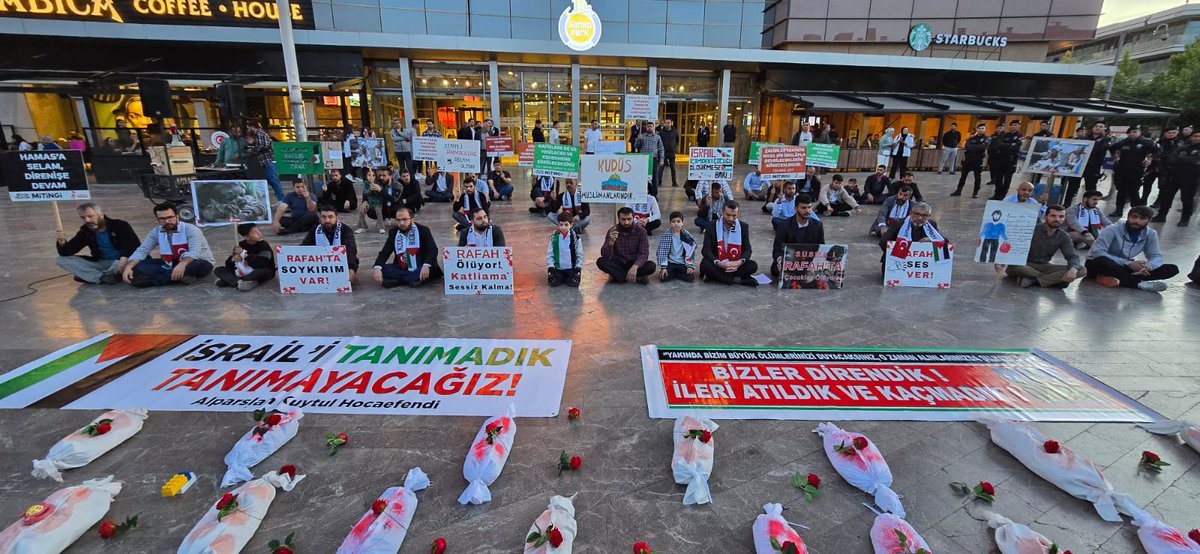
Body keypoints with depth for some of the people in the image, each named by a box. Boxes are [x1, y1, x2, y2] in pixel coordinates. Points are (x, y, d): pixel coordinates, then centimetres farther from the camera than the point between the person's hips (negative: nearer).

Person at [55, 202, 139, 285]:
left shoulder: (119, 225, -7)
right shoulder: (85, 232, 6)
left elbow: (135, 245, -21)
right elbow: (66, 253, 4)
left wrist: (124, 257, -41)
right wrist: (61, 242, -18)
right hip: (100, 263, 6)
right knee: (60, 260, -7)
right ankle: (104, 277, -24)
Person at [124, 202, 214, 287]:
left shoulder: (190, 229, -17)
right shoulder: (156, 232, 2)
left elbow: (194, 252, -33)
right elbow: (141, 251, -1)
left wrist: (182, 264, -53)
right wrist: (128, 267, -20)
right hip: (171, 265, 5)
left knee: (202, 265, -39)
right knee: (137, 266, -13)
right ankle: (181, 276, -34)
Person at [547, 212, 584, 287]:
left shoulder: (575, 237, -5)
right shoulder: (554, 237, -4)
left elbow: (580, 254, 0)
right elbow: (549, 253, -1)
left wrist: (578, 268, -7)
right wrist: (550, 267, -10)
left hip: (571, 268, 0)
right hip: (557, 268, 0)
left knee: (574, 283, -20)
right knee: (554, 282, -20)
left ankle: (567, 277, 14)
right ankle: (560, 276, 15)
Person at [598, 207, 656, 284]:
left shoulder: (640, 231, -12)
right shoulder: (612, 232, -11)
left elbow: (644, 254, -20)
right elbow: (605, 255, -17)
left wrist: (635, 267, -39)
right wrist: (611, 241, -37)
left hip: (635, 263, -1)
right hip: (618, 264, 1)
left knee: (651, 266, -28)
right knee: (601, 261, -28)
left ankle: (617, 275, -18)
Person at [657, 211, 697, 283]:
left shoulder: (687, 235, -1)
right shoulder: (665, 235, -5)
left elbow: (691, 251, 0)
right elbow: (662, 251, -9)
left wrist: (690, 266, -10)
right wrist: (663, 267, -18)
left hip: (682, 263, 1)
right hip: (670, 262, -1)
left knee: (690, 278, -22)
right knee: (664, 278, -25)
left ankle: (676, 273, 8)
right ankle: (673, 272, 9)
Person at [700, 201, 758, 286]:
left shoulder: (744, 227, 0)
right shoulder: (712, 226, -6)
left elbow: (747, 250, -1)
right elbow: (706, 250, -11)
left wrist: (740, 262, -24)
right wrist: (719, 263, -30)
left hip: (735, 265, 2)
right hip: (717, 264, -1)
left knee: (753, 265, -23)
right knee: (705, 264, -32)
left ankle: (716, 276, -22)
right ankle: (739, 280, -26)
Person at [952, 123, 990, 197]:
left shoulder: (987, 139, 0)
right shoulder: (971, 138, 8)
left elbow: (982, 147, -18)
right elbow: (966, 147, -8)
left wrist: (971, 147, -12)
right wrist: (977, 148, -19)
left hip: (978, 160, -3)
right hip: (968, 159, 3)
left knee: (977, 177, 3)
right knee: (963, 176, 7)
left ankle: (975, 192, 10)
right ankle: (958, 191, 14)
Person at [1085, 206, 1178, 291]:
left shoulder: (1151, 234, -1)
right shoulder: (1112, 230, -18)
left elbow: (1156, 257, 1)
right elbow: (1097, 252, -26)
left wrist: (1147, 266, -24)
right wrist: (1128, 263, -31)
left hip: (1123, 268, 6)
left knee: (1172, 269, -9)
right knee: (1102, 261, -41)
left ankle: (1120, 279, -27)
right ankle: (1140, 283, -32)